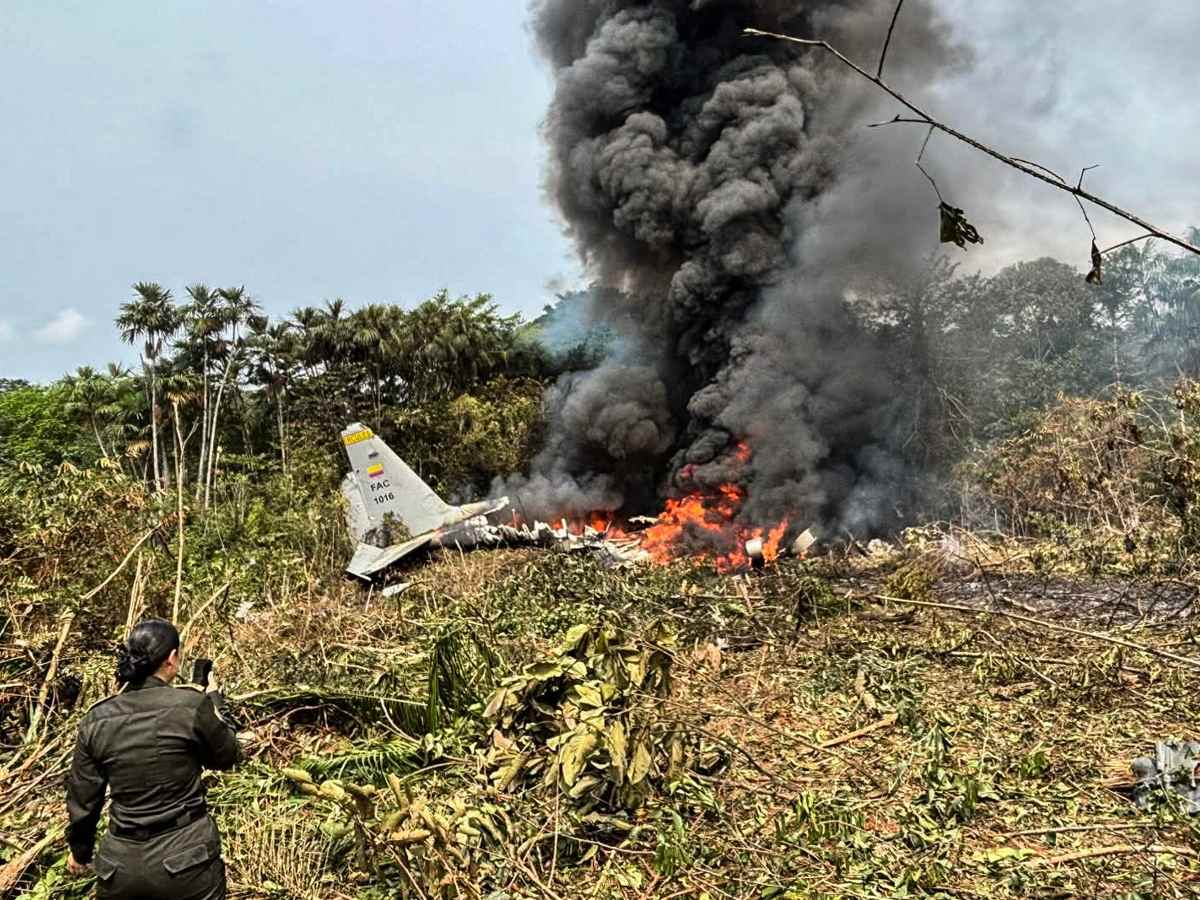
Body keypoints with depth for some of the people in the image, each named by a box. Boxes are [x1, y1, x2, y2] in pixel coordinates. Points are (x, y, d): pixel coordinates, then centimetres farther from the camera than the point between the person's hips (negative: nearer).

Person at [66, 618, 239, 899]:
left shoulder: (96, 720, -4)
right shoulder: (192, 706, -16)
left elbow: (82, 799, 6)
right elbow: (225, 757, 2)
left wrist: (79, 849, 24)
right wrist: (214, 700, 16)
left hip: (120, 864, 3)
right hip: (187, 859, -3)